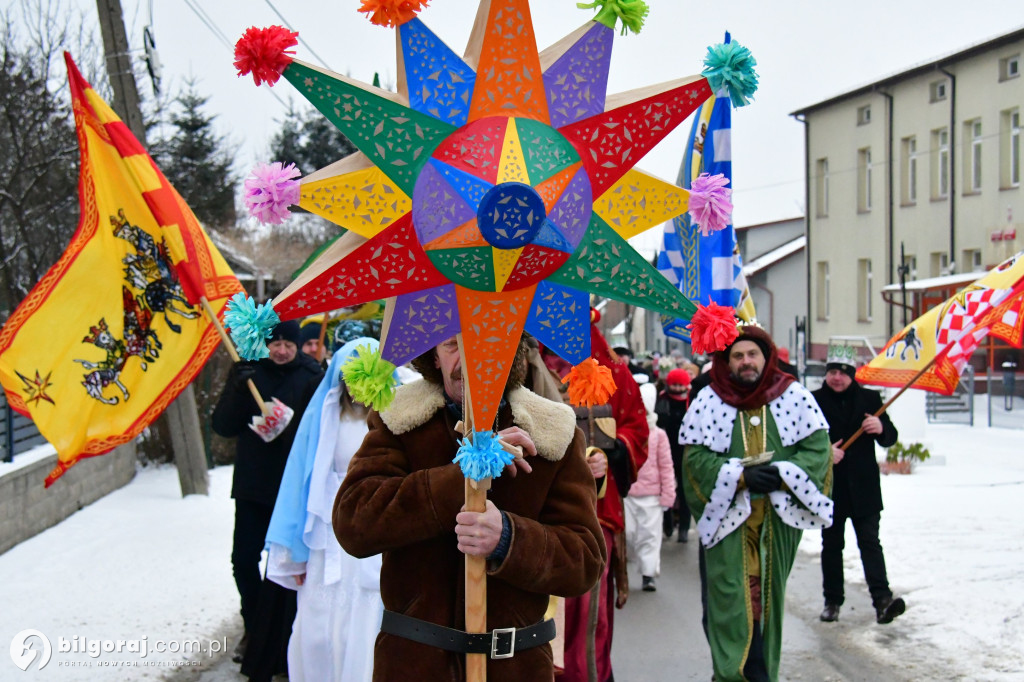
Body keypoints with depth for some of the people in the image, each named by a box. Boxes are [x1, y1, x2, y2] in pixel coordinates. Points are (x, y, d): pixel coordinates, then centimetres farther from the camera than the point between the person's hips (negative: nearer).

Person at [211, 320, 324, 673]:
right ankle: (254, 627, 26)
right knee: (243, 559, 5)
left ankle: (280, 633, 20)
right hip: (252, 485, 2)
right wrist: (239, 389, -19)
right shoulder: (247, 371, 1)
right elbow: (223, 427, -5)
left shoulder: (311, 376, -5)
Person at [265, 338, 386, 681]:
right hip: (331, 547, 1)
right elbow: (301, 482, 6)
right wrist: (294, 553, 3)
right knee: (321, 638, 5)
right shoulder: (323, 419, 4)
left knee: (371, 638, 1)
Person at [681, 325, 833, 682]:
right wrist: (741, 476, -18)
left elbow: (818, 446, -1)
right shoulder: (708, 401, -1)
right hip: (729, 518, -1)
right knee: (729, 601, -3)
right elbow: (696, 456, -5)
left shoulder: (794, 396, 1)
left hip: (779, 520, 1)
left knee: (769, 598, 9)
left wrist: (781, 473, -15)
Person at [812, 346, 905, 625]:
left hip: (863, 487, 0)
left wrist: (881, 428, -16)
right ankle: (832, 601, 16)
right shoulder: (814, 401, 2)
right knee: (831, 545, 8)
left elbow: (890, 438, 7)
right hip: (829, 487, 0)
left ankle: (882, 598, -14)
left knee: (870, 541, -7)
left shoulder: (870, 398, 5)